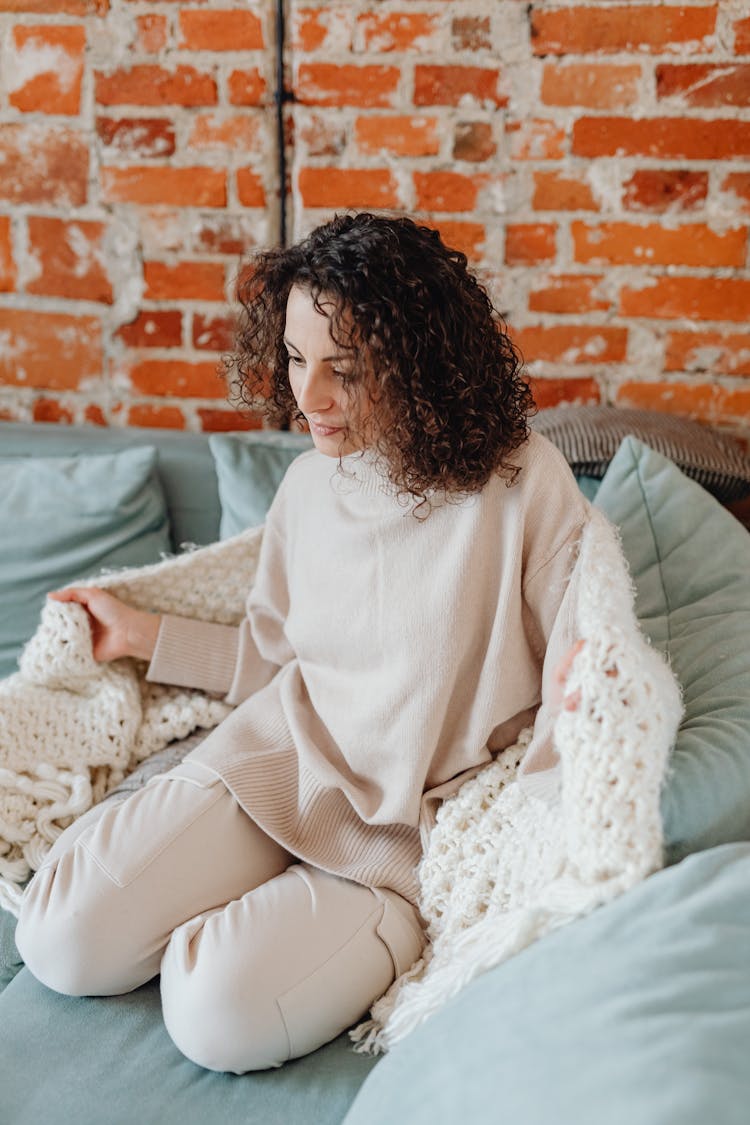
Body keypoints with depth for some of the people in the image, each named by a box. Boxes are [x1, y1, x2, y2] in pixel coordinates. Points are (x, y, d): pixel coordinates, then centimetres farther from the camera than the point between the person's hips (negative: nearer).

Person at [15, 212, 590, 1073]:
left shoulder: (524, 483, -14)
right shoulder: (307, 485, 3)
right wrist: (142, 634, 14)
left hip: (415, 826, -4)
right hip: (281, 758, 4)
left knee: (220, 1015, -22)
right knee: (65, 938, -12)